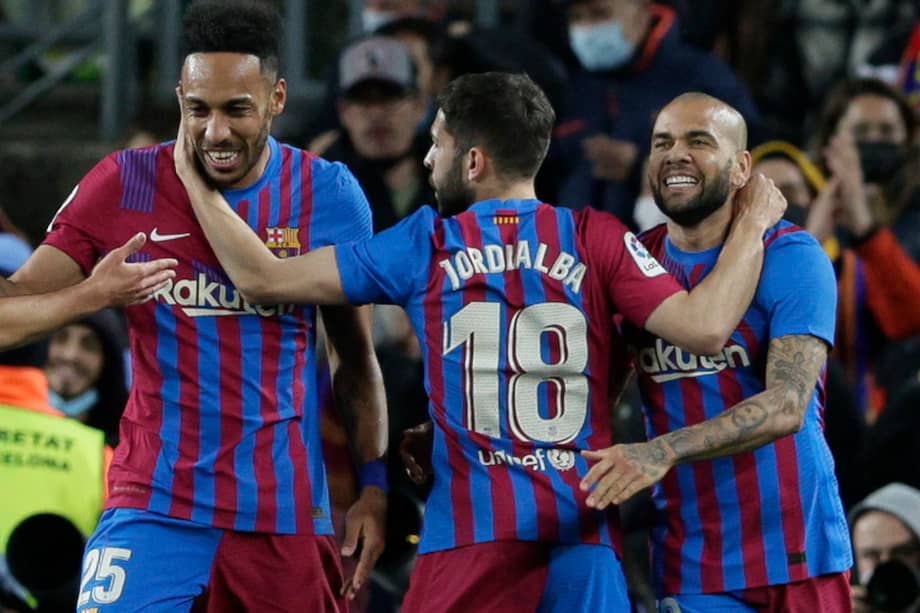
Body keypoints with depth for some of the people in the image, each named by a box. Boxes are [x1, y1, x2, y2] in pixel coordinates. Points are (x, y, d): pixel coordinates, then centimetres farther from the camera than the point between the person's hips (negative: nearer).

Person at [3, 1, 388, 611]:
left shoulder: (329, 194, 2)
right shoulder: (126, 183, -1)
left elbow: (355, 359, 10)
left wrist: (374, 486, 5)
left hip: (288, 511, 1)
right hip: (155, 508, -1)